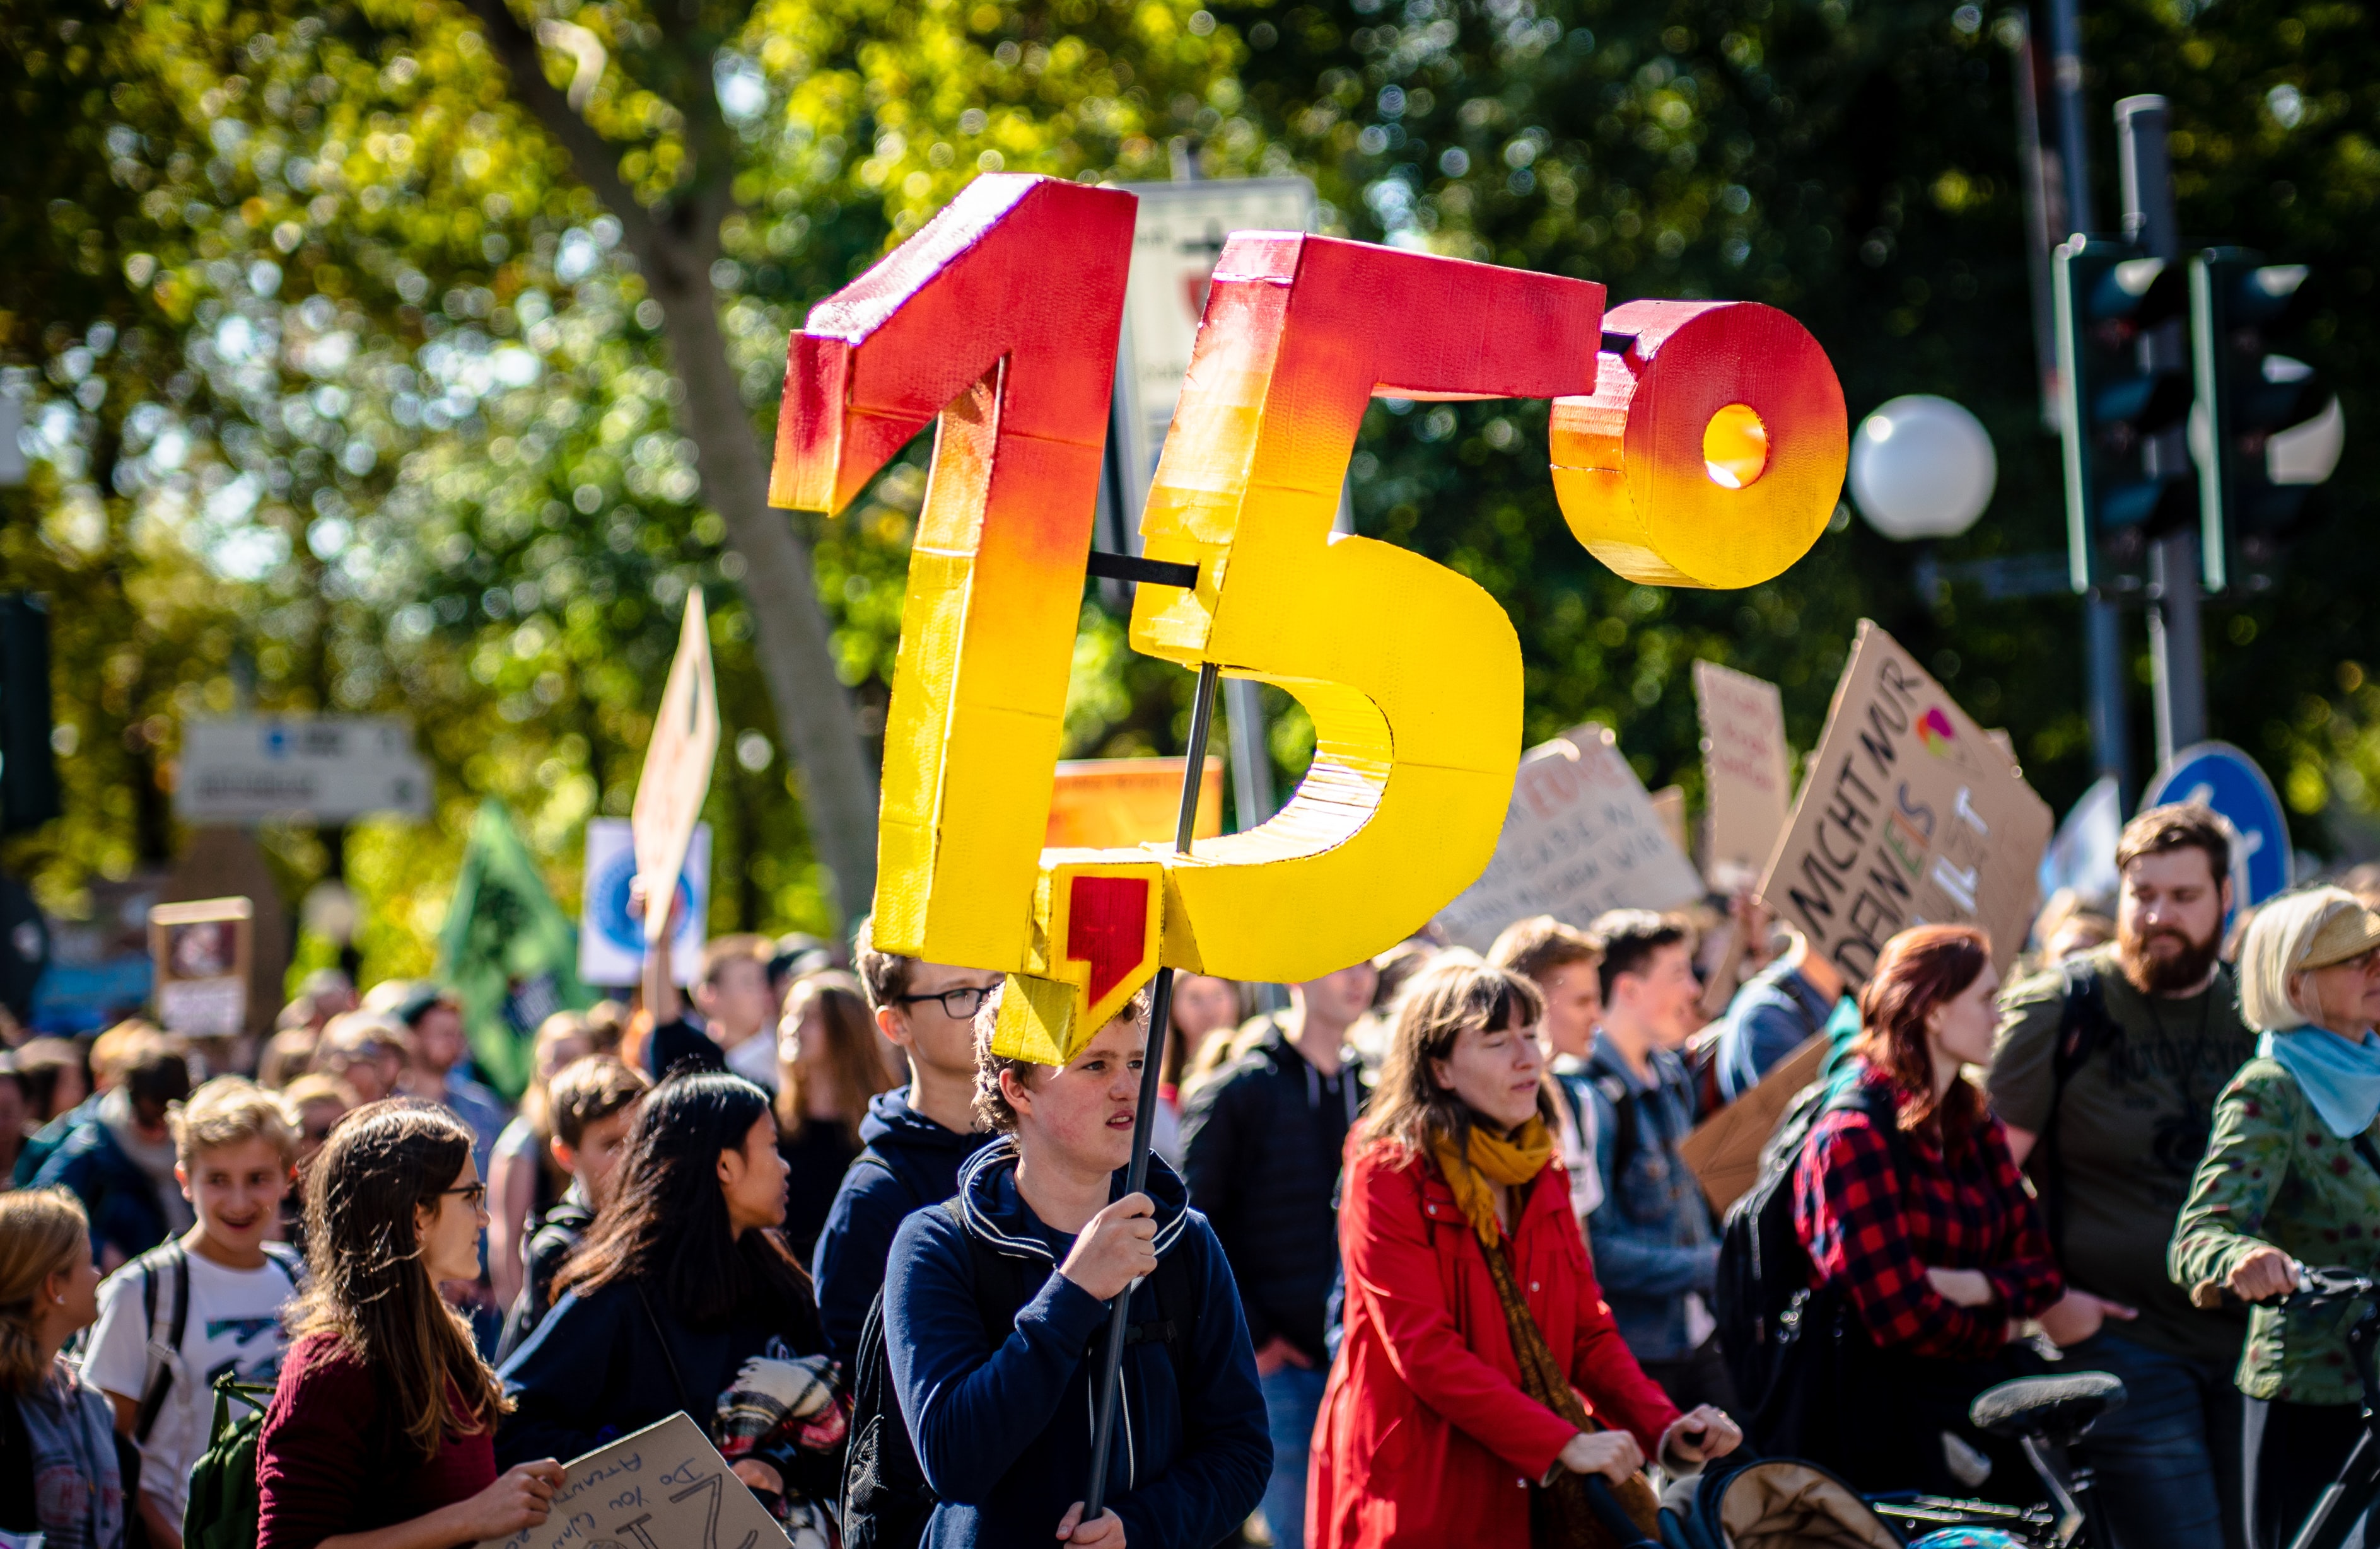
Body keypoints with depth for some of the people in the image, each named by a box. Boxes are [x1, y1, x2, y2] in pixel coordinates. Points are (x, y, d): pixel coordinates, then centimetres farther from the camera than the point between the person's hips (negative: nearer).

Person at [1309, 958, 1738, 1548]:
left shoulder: (1543, 1178, 13)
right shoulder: (1387, 1174, -9)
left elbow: (1590, 1331, 9)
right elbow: (1425, 1350, -17)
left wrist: (1665, 1430, -9)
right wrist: (1562, 1444, -22)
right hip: (1423, 1499, -6)